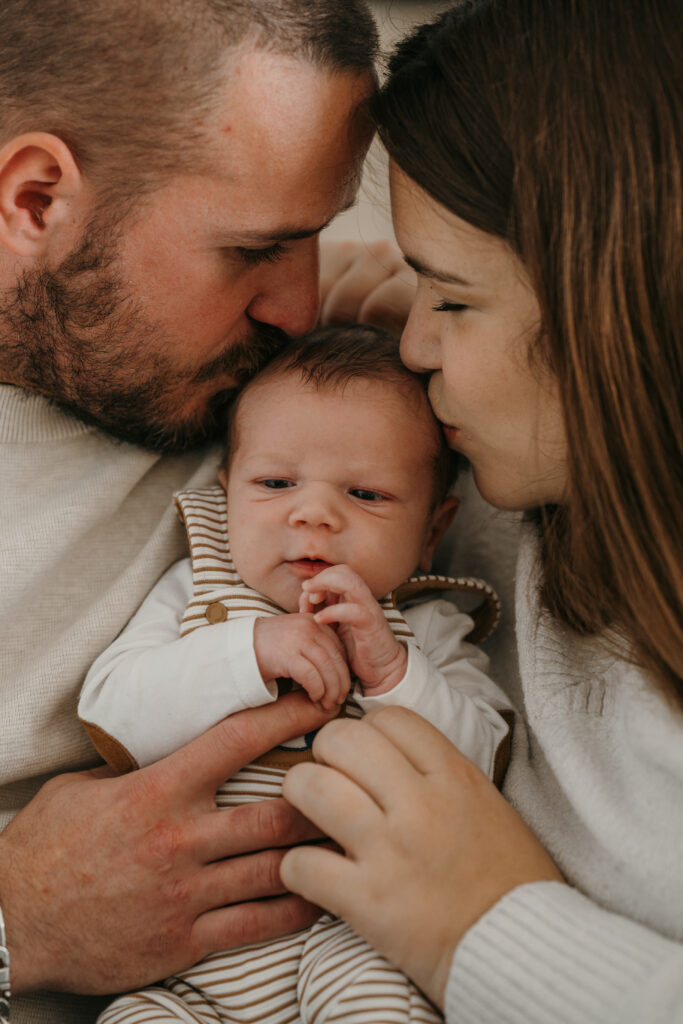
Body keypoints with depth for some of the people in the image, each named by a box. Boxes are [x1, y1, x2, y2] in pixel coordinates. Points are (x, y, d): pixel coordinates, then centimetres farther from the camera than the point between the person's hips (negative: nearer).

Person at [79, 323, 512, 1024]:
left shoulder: (426, 633, 7)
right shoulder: (191, 595, 7)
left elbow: (483, 768, -4)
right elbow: (109, 723, -7)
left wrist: (392, 673, -18)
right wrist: (249, 650, -19)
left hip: (351, 934, -1)